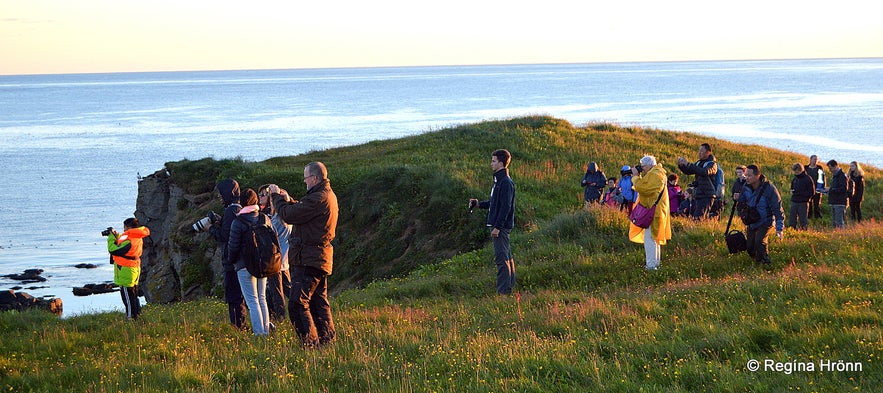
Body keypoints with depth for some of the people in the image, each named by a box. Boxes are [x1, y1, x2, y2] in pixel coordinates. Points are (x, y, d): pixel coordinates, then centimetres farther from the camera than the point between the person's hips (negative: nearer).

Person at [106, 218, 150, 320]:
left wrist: (111, 237, -11)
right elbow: (122, 245, 16)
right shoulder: (138, 239, 5)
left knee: (127, 296, -2)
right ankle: (137, 314, 24)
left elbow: (113, 250, -21)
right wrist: (116, 235, 7)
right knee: (134, 295, 18)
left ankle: (131, 317, 1)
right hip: (135, 270, 10)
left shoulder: (129, 241, -25)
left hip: (126, 272, -10)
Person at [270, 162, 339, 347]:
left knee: (297, 303, -10)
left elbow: (289, 215, -19)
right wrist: (287, 199, 15)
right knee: (319, 302, 16)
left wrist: (277, 196, -4)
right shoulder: (329, 195, 15)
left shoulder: (318, 198, -19)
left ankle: (310, 343, -12)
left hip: (308, 260, -11)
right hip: (321, 258, 11)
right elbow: (302, 212, 23)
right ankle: (327, 340, 19)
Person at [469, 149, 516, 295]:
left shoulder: (506, 182, -16)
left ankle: (503, 290, -8)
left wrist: (497, 226, -23)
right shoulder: (498, 180, 16)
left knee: (501, 258, -9)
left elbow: (505, 206, -21)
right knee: (507, 257, 14)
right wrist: (479, 203, 14)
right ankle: (510, 285, 20)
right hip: (497, 225, 10)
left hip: (502, 226, -10)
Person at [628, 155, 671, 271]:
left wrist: (635, 176, -10)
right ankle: (655, 262, 26)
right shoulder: (654, 173, 18)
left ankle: (651, 265, -14)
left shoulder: (655, 175, -18)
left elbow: (642, 188, -24)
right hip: (654, 211, 11)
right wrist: (638, 176, 8)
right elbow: (645, 187, 23)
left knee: (650, 238, -12)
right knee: (654, 237, 18)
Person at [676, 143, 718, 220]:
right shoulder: (699, 163, 15)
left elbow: (705, 172, -27)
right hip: (697, 195, 8)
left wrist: (688, 164, -28)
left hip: (707, 195, -8)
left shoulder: (712, 164, -7)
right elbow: (688, 171, 18)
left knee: (698, 217, -20)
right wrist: (681, 165, -4)